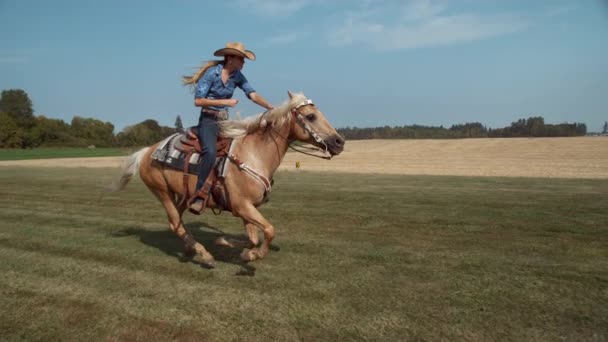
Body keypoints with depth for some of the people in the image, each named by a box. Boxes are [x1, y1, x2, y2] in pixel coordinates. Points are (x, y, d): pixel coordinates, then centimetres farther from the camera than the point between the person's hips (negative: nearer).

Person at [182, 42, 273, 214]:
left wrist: (271, 108, -21)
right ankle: (200, 195, -25)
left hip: (225, 120, 7)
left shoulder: (237, 76, 5)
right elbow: (198, 101, -14)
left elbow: (253, 94, -6)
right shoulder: (211, 73, -11)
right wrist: (225, 102, -18)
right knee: (210, 153, -31)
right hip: (208, 120, -7)